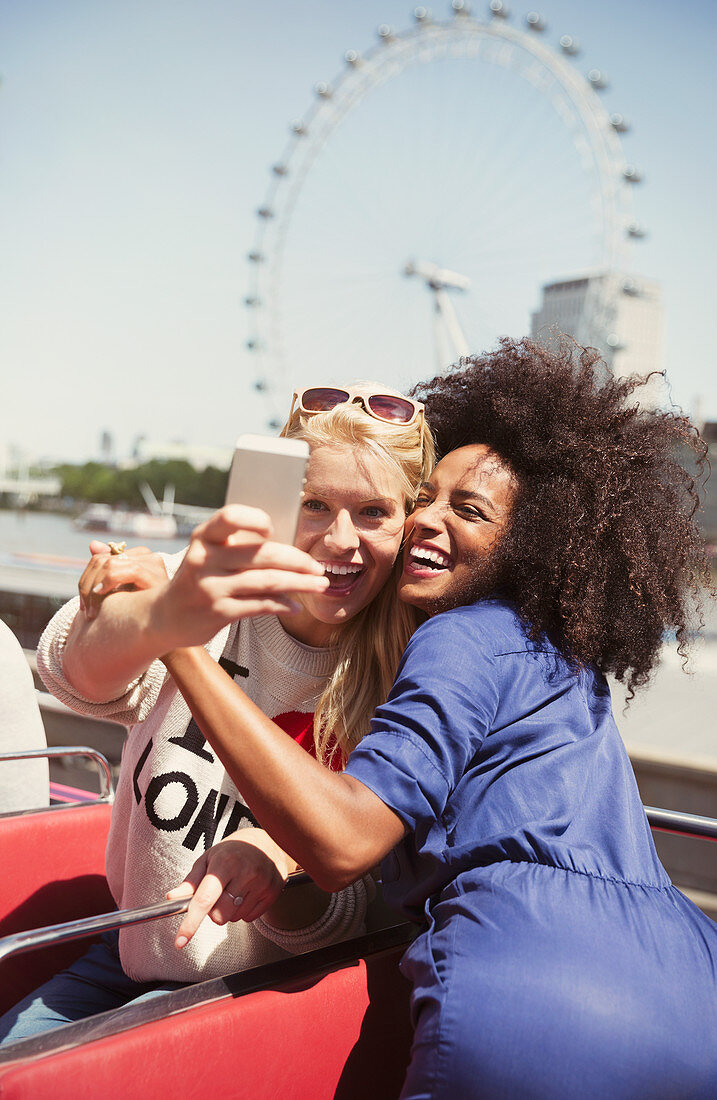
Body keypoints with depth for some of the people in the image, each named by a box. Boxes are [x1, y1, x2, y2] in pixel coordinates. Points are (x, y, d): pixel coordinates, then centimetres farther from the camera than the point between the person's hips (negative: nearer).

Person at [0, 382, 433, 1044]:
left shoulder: (406, 684, -15)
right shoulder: (215, 594, -13)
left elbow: (361, 918, -15)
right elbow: (78, 674, -34)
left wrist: (277, 865, -37)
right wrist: (160, 618, -57)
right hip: (131, 955, 3)